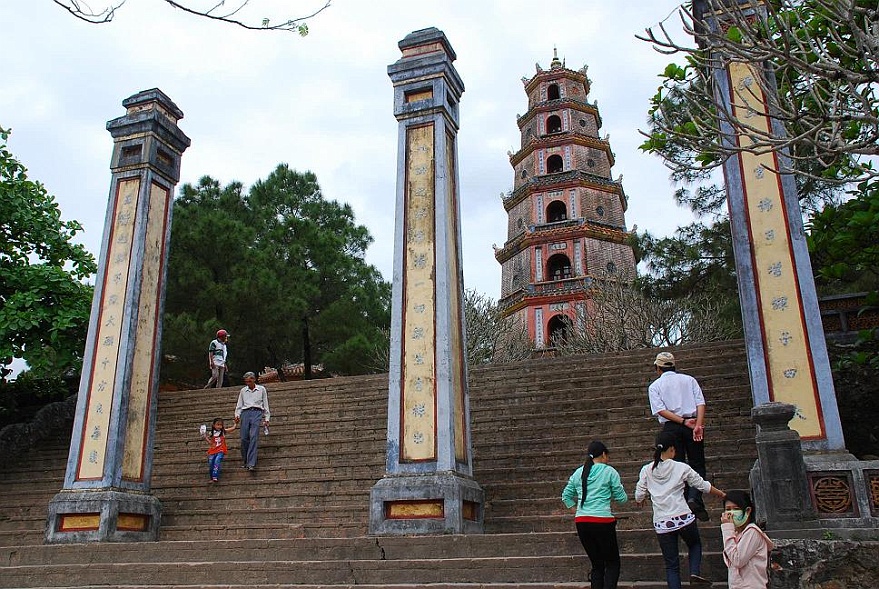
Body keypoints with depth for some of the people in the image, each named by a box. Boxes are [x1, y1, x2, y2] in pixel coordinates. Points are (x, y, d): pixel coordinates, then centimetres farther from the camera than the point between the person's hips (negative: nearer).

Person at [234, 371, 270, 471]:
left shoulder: (261, 389, 13)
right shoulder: (243, 391, 18)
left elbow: (266, 405, 14)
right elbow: (239, 405, 19)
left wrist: (267, 419, 8)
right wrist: (237, 415, 1)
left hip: (257, 412, -2)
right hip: (245, 413, 3)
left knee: (254, 437, -18)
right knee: (244, 438, -9)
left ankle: (251, 463, -25)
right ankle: (245, 461, 6)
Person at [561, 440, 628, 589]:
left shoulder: (578, 473, 11)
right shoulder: (609, 471, -2)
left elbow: (566, 496, 17)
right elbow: (622, 498, 2)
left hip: (581, 522, 5)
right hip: (603, 521, -4)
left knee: (597, 564, 14)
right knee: (612, 563, 7)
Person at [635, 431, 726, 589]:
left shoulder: (646, 470, 0)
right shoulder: (681, 468, -4)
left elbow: (639, 496, 3)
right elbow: (703, 485, 7)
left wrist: (640, 500, 28)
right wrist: (722, 494, 24)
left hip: (661, 524, 1)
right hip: (683, 519, -1)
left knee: (671, 565, 11)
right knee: (695, 544, 29)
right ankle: (695, 573, 9)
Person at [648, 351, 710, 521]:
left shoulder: (654, 386, 8)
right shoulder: (689, 379, 12)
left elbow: (660, 410, -8)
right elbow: (700, 403, -3)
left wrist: (684, 422, -10)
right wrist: (698, 425, -13)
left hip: (671, 428, -1)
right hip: (694, 424, 1)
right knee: (697, 464, 5)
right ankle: (694, 499, -15)